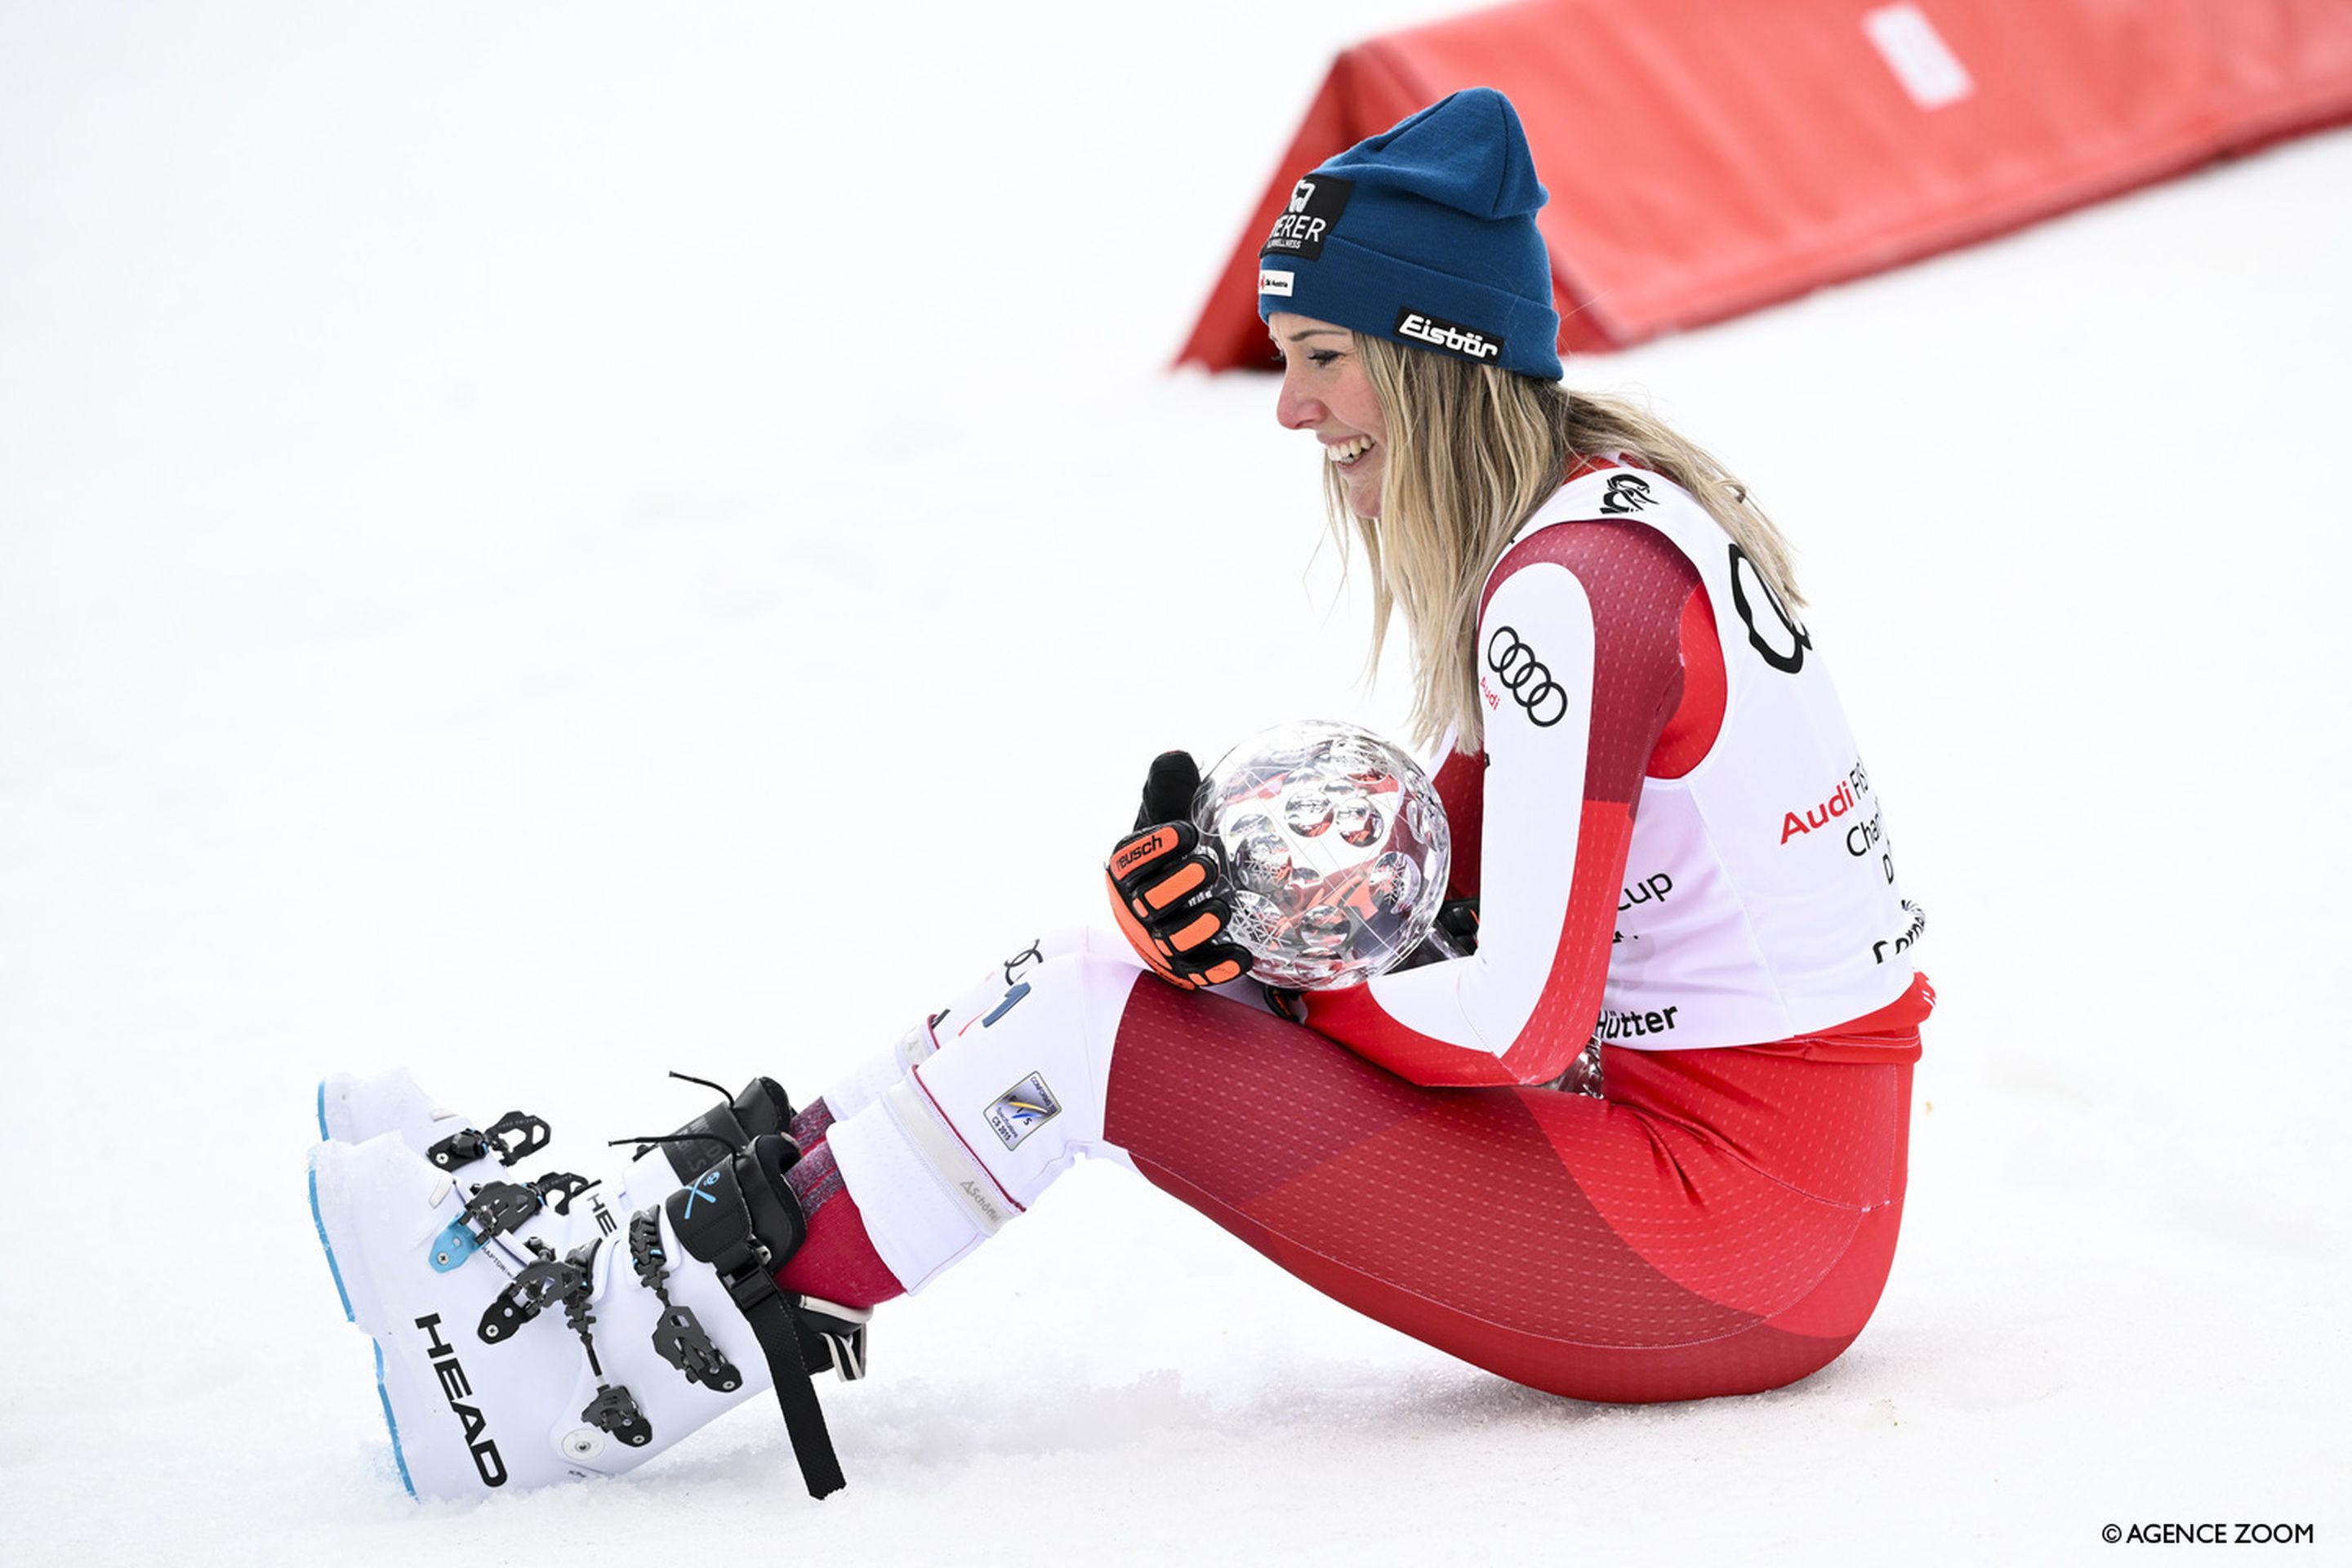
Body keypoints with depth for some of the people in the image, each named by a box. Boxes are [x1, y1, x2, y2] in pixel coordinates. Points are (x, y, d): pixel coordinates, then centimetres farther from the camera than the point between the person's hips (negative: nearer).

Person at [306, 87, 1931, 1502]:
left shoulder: (1575, 588, -20)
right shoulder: (1599, 507, 11)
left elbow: (1521, 1025, -23)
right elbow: (1452, 866, 16)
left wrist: (1275, 970, -6)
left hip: (1732, 1216, -9)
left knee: (1103, 1011, -11)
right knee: (1123, 968, 7)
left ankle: (571, 1363, -6)